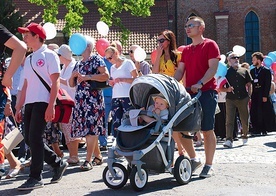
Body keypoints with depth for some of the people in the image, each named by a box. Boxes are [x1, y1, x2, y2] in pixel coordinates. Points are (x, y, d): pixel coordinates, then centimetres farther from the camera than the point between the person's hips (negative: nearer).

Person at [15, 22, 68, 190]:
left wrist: (51, 106, -17)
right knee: (30, 139, 6)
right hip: (29, 104, 8)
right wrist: (19, 107, 16)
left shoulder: (49, 55, -2)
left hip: (43, 103, -8)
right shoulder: (28, 59, 20)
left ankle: (36, 178, 0)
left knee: (35, 138, -10)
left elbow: (56, 82, -9)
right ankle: (58, 163, 22)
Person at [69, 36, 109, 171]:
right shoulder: (78, 64, 21)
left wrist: (87, 77, -15)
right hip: (80, 99, 7)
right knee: (85, 129, 5)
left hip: (93, 98, -7)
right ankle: (98, 156, 17)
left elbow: (106, 75, -13)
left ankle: (88, 160, -11)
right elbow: (72, 84, 22)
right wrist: (73, 75, 1)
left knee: (91, 129, -11)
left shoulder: (96, 59, 2)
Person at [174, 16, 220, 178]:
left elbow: (213, 68, -11)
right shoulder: (186, 50, 19)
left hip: (207, 92, -6)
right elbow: (180, 70, 13)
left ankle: (209, 166, 9)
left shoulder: (210, 45, -1)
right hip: (189, 93, 6)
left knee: (207, 130, -2)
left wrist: (200, 83, -25)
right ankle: (194, 159, 20)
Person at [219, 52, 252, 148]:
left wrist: (249, 96, 5)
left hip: (243, 98, 2)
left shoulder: (245, 71, 11)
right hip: (230, 99, -2)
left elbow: (249, 85, 15)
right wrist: (227, 90, -13)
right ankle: (229, 140, -11)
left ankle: (245, 136, 31)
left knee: (245, 120, 10)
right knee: (229, 120, -8)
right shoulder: (226, 72, 6)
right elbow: (220, 88, 6)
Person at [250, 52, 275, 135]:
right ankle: (256, 130, 6)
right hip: (254, 96, 5)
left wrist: (265, 96, -14)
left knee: (264, 114, -1)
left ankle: (264, 130, 7)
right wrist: (250, 96, 3)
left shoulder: (266, 70, -1)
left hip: (263, 96, -4)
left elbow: (268, 84, -7)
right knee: (254, 114, 1)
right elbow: (250, 84, 11)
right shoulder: (252, 71, 14)